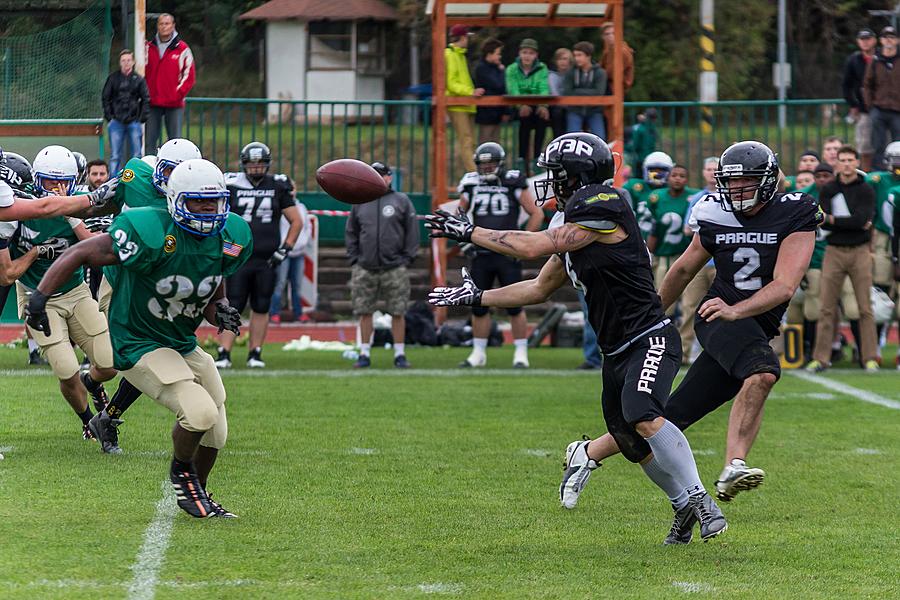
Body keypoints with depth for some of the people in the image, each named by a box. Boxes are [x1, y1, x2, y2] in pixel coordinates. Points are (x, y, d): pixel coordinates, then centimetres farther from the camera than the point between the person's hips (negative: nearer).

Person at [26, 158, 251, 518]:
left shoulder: (231, 238, -4)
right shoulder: (154, 235, -26)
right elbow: (81, 253, -21)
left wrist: (220, 312, -10)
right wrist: (39, 297, -27)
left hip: (184, 346, 7)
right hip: (138, 345, -7)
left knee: (215, 434, 9)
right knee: (201, 413, -23)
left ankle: (197, 493, 39)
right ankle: (181, 472, 8)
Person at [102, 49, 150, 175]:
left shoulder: (139, 80, 5)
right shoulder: (113, 78, 5)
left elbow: (146, 100, 7)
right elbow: (106, 98, 9)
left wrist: (142, 118, -2)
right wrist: (109, 116, 1)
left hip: (134, 121, 0)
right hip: (117, 121, 0)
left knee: (137, 155, 3)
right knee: (115, 156, 1)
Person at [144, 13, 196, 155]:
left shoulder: (182, 49, 2)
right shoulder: (149, 48, 9)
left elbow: (189, 75, 2)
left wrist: (178, 94, -7)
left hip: (174, 104, -2)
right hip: (153, 103, 2)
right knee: (149, 141, 0)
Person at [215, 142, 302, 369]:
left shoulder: (278, 187, 3)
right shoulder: (232, 186, 0)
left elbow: (296, 221, 9)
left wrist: (284, 250, 1)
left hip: (266, 261, 2)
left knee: (261, 308, 7)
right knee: (232, 307, -6)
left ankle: (255, 354, 15)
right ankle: (224, 354, -6)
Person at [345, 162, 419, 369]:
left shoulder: (401, 201, 4)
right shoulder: (359, 203, 11)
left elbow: (412, 232, 4)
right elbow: (351, 233, 15)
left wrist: (407, 258, -3)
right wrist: (354, 257, 5)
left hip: (394, 269, -2)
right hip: (365, 269, 2)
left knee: (398, 313, 0)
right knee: (364, 313, 3)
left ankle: (399, 354, 7)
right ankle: (364, 353, 9)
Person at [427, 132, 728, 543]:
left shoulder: (603, 208, -15)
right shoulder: (573, 225, 15)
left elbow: (533, 247, -16)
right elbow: (540, 288, 27)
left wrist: (468, 232, -7)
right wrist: (477, 298, 29)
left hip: (650, 340, -10)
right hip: (616, 352, 10)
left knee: (644, 418, -29)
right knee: (632, 443, 10)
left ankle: (699, 500, -20)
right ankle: (685, 509, 24)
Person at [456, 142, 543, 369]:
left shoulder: (513, 184, -4)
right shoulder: (471, 186, 5)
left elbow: (536, 214, 1)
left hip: (508, 254, -3)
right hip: (481, 254, 4)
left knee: (515, 307, -3)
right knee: (479, 307, 7)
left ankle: (521, 353, 4)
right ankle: (479, 353, 17)